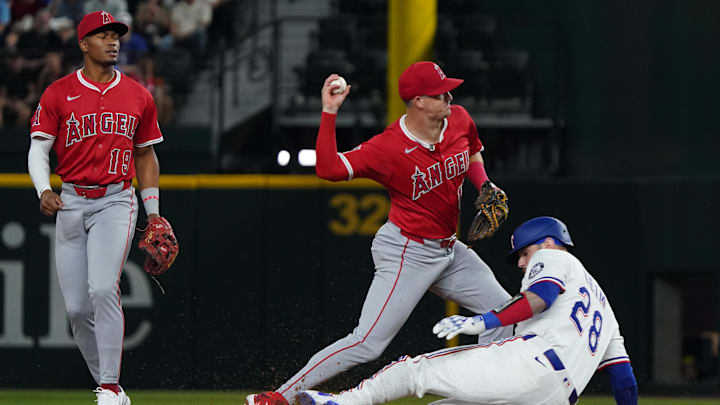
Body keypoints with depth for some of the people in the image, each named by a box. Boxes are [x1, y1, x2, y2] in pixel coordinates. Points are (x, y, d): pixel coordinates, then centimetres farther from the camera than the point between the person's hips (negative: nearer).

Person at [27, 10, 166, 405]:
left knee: (103, 289, -22)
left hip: (117, 201, -1)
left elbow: (146, 155, 17)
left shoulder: (138, 96, 8)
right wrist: (43, 190, -18)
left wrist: (153, 215, 14)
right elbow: (38, 149, 1)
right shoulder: (58, 94, 3)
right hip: (71, 203, 1)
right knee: (77, 308, 0)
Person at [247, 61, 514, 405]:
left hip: (448, 250, 8)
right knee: (368, 343, -15)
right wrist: (329, 113, -35)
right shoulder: (389, 147, -23)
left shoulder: (459, 121, -2)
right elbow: (328, 168, -30)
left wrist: (484, 185, 4)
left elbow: (473, 154, 22)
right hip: (406, 255, -8)